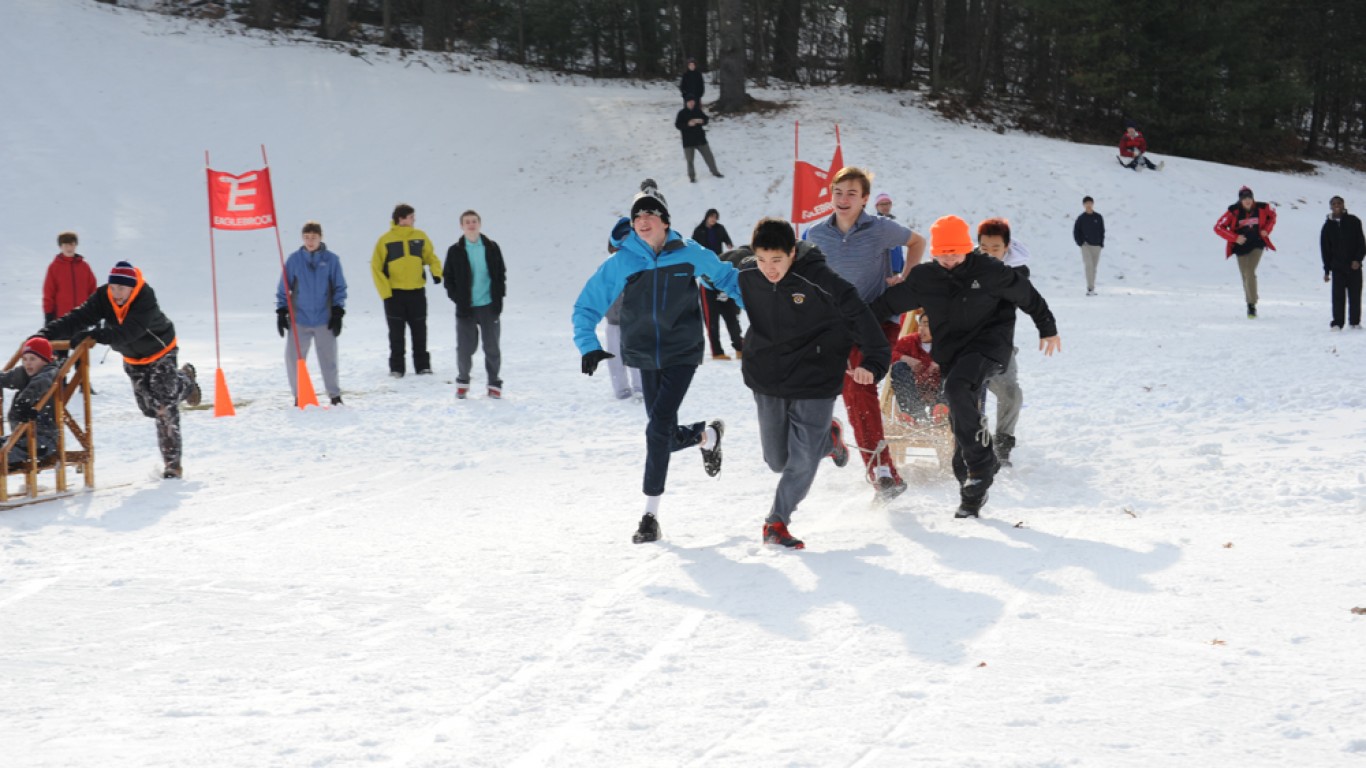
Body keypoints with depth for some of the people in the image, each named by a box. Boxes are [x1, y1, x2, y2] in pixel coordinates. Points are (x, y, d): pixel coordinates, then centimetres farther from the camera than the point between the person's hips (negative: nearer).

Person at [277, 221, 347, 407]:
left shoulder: (331, 259, 0)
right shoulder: (294, 259, 1)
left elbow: (340, 287, 4)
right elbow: (283, 287, 6)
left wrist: (338, 313, -2)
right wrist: (281, 312, 1)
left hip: (324, 320, -1)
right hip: (299, 319, 1)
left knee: (328, 358, 2)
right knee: (294, 358, 0)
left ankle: (335, 395, 15)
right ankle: (299, 396, 14)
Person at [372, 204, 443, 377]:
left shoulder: (420, 236, 2)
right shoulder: (385, 240, -6)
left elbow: (431, 256, 12)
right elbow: (376, 267, -4)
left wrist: (436, 272, -9)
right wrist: (385, 293, -11)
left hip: (417, 292, 2)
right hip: (394, 293, -2)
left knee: (419, 332, 7)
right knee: (396, 333, 4)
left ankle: (422, 365, 15)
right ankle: (396, 368, 11)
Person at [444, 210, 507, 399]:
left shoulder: (492, 248, 3)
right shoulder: (455, 251, 2)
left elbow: (501, 275, 8)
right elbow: (448, 278, 6)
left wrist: (498, 299, -1)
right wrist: (457, 299, -5)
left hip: (489, 306, 1)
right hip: (465, 308, 0)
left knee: (492, 348, 4)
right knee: (465, 348, 2)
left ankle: (494, 384, 14)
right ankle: (462, 382, 20)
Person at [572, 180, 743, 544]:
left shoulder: (688, 254, -5)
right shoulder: (620, 262, -4)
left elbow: (726, 278, 11)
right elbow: (587, 306, 3)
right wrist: (589, 345, -9)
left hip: (682, 354, -3)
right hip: (645, 358, 3)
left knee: (658, 430, -14)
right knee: (667, 436, 8)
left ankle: (651, 514, -4)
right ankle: (708, 434, 44)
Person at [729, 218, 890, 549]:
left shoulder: (817, 279, -22)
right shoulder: (746, 273, -10)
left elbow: (859, 316, -20)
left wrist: (874, 361, -29)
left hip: (814, 383, -4)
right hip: (767, 382, 4)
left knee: (803, 460, -7)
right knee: (777, 461, 13)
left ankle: (777, 524, 11)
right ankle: (827, 437, 41)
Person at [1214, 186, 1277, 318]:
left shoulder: (1262, 208, -6)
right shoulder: (1233, 211, -12)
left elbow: (1272, 215, 17)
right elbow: (1218, 227, -11)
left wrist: (1267, 230, 2)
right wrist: (1235, 238, -19)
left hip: (1256, 245, -1)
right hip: (1241, 248, 1)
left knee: (1250, 273, -18)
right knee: (1246, 276, 5)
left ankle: (1252, 304, -15)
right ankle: (1249, 302, 23)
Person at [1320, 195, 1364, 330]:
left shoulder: (1353, 221, 3)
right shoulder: (1328, 226, 7)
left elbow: (1361, 242, 1)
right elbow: (1325, 249, 9)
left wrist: (1358, 259, -11)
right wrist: (1327, 270, 6)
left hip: (1354, 265, -1)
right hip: (1337, 267, 1)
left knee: (1355, 294, 3)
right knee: (1338, 295, -5)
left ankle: (1355, 322, 13)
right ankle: (1337, 322, -3)